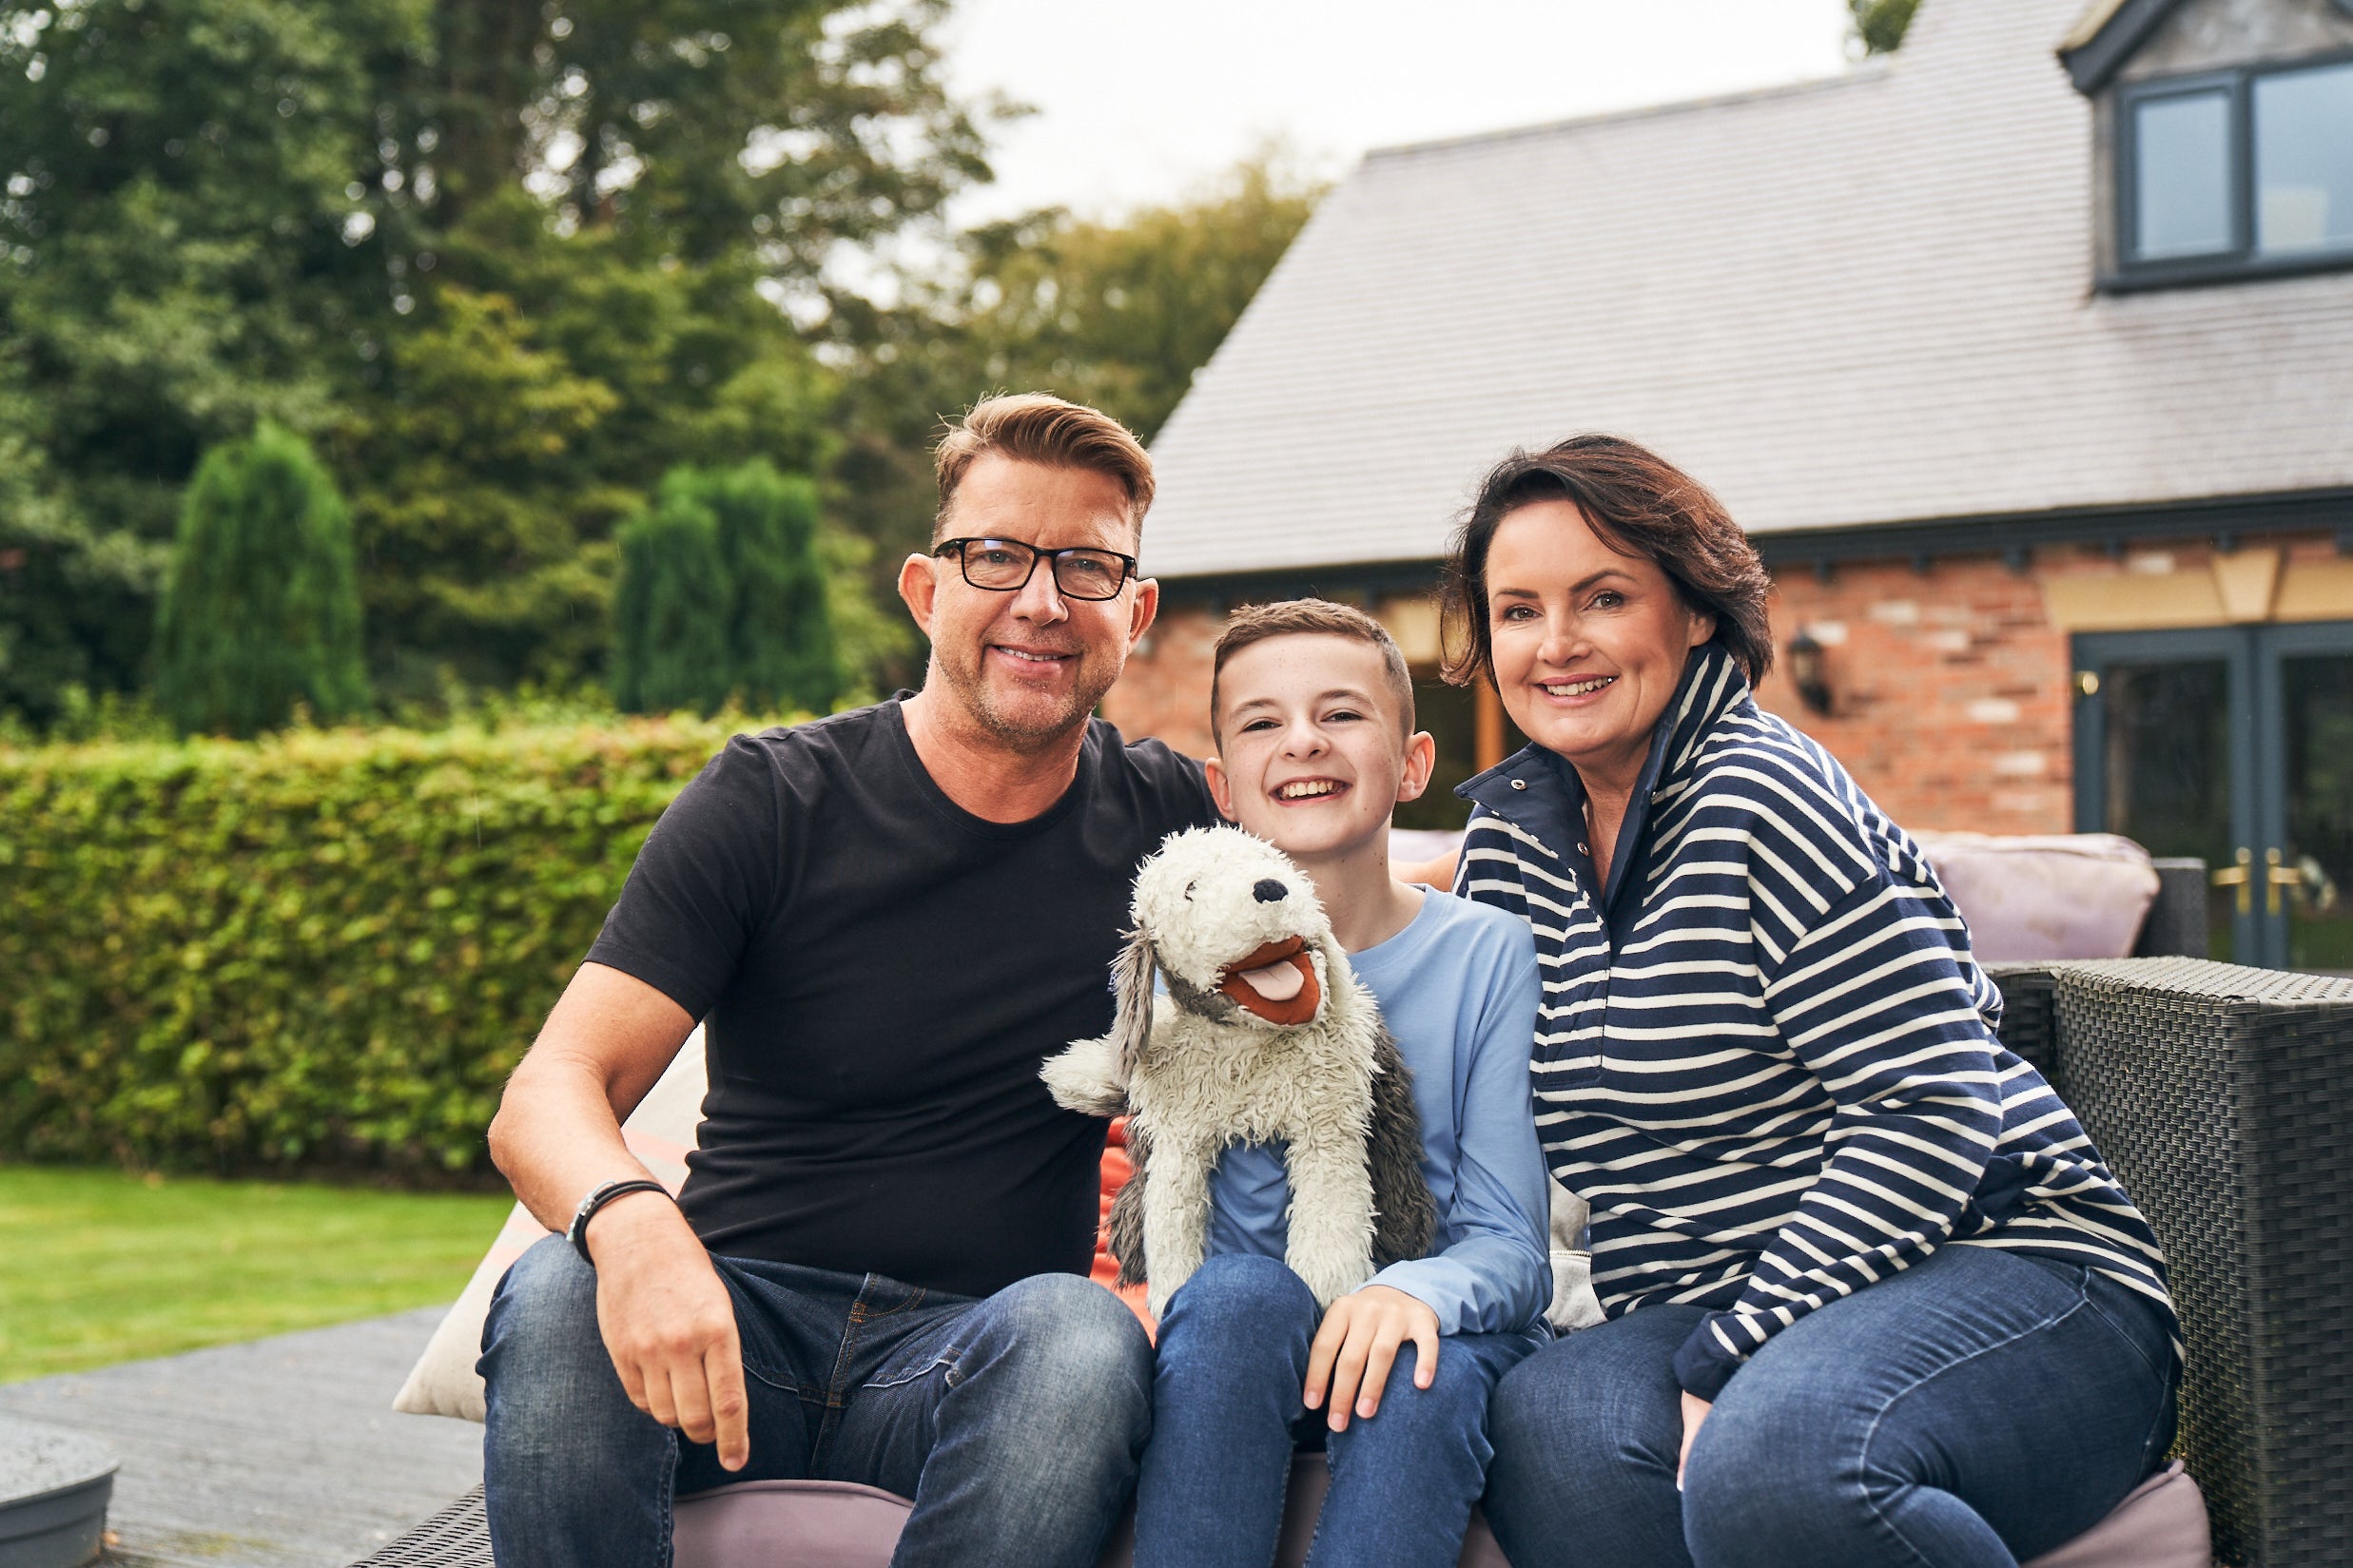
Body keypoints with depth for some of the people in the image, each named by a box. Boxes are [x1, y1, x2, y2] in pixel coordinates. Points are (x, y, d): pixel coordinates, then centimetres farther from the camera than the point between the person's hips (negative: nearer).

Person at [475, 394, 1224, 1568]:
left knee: (1082, 1338, -34)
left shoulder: (1166, 822, 5)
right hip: (737, 1314, -1)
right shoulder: (770, 801, -2)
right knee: (555, 1301, -33)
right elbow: (545, 1099, -11)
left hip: (974, 1349, 1)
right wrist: (630, 1220, -35)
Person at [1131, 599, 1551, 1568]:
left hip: (1426, 1337, 0)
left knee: (1421, 1375, -33)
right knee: (1237, 1293, -32)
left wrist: (1418, 1289, -29)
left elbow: (1511, 1244, -7)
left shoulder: (1489, 955, -3)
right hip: (1235, 1347, 1)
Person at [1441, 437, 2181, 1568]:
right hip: (1721, 1314, 5)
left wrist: (1733, 1358, -20)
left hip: (2006, 1274, -5)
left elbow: (1933, 1110, -18)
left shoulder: (1764, 799, -11)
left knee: (1776, 1456, -37)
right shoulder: (1514, 830, 10)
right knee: (1549, 1425, -29)